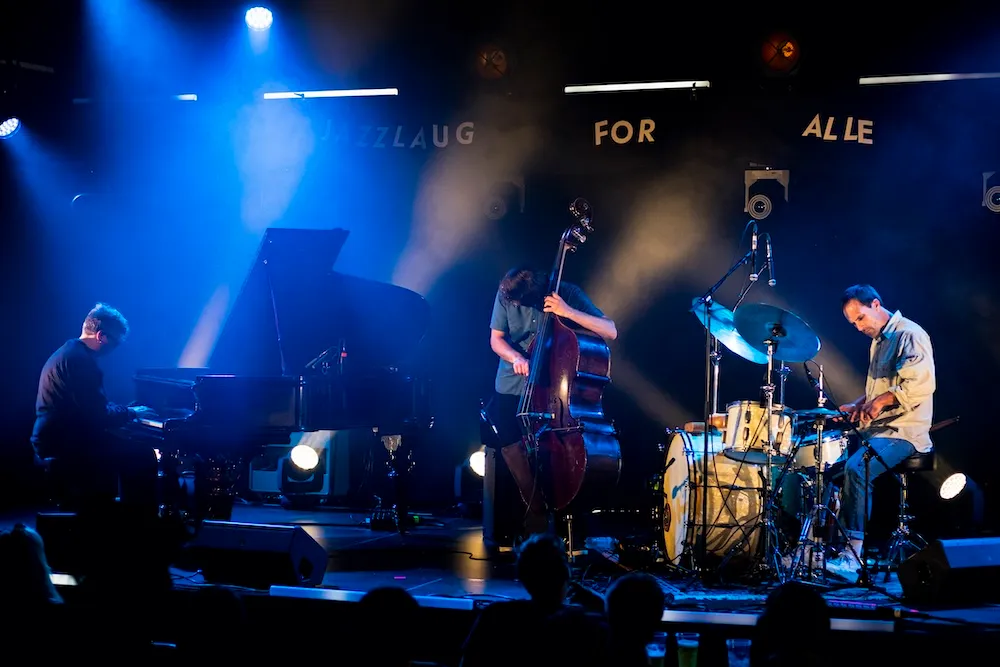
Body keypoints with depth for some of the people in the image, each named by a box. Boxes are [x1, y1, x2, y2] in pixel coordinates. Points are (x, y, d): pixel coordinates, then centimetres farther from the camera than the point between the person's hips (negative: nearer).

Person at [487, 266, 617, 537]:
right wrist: (516, 358, -18)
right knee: (511, 446, -14)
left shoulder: (568, 294, -12)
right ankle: (539, 512, 3)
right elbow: (496, 339, 4)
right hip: (512, 386, 3)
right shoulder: (506, 295, -5)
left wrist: (568, 311, -29)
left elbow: (611, 332, -18)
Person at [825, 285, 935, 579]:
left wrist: (882, 400, -24)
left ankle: (853, 555, -33)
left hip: (904, 433, -10)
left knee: (856, 468, -31)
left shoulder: (909, 336, -10)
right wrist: (858, 406, 14)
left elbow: (921, 384, -23)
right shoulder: (878, 341, 20)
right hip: (876, 430, 10)